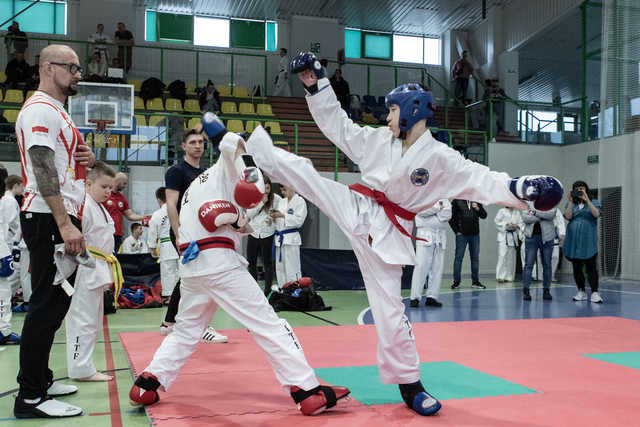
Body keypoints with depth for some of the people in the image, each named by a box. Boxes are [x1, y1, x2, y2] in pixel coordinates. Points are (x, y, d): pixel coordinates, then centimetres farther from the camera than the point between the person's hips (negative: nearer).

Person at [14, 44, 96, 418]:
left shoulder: (58, 113, 20)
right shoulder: (40, 110, -11)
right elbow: (43, 170, -20)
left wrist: (88, 156, 4)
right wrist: (65, 225, -24)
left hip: (62, 221, 10)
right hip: (49, 221, -10)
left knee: (55, 303, 16)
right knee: (48, 304, -8)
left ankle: (40, 379, 27)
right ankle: (30, 397, 0)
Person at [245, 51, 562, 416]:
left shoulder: (441, 160, -12)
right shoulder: (378, 140, 1)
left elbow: (484, 181, -19)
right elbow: (338, 125, 8)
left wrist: (523, 188, -37)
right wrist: (317, 85, 2)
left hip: (385, 232, -3)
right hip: (355, 208, 3)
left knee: (389, 307, 0)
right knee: (303, 172, -8)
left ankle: (410, 384, 17)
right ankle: (256, 147, 18)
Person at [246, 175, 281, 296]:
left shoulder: (276, 199, -4)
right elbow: (249, 214, -5)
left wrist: (273, 220, -18)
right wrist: (261, 202, -12)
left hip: (267, 234, -3)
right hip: (253, 233, 3)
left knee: (267, 263, 3)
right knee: (251, 262, 10)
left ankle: (268, 289, 12)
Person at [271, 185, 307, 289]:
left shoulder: (300, 201, -4)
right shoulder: (281, 201, 16)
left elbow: (299, 220, -14)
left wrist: (283, 215, -17)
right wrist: (274, 216, -1)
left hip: (291, 238, -7)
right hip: (279, 237, 7)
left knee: (292, 268, -9)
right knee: (280, 268, 12)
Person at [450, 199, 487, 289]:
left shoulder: (476, 201, 10)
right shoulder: (456, 201, -1)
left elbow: (484, 215, 10)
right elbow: (451, 218, -2)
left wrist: (478, 208, -9)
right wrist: (456, 231, -6)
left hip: (475, 234, 4)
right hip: (461, 235, -3)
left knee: (475, 258, 7)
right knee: (458, 257, 0)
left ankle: (475, 281, 14)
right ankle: (456, 281, 7)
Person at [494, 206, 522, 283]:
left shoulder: (517, 212, 13)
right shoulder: (502, 211, 1)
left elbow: (521, 223, 11)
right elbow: (497, 221, -4)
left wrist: (516, 225, -10)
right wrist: (506, 224, -14)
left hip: (513, 236, 5)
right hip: (503, 235, -5)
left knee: (511, 257, 6)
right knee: (502, 255, -13)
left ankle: (509, 277, 14)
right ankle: (500, 276, -12)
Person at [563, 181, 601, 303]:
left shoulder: (594, 203, 9)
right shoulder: (570, 204, 13)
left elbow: (596, 214, -12)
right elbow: (568, 217, -5)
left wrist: (587, 200, -17)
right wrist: (570, 202, -12)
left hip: (588, 241, -2)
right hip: (574, 241, 3)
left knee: (591, 267, -8)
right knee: (576, 268, 6)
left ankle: (594, 293, -9)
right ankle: (581, 292, 15)